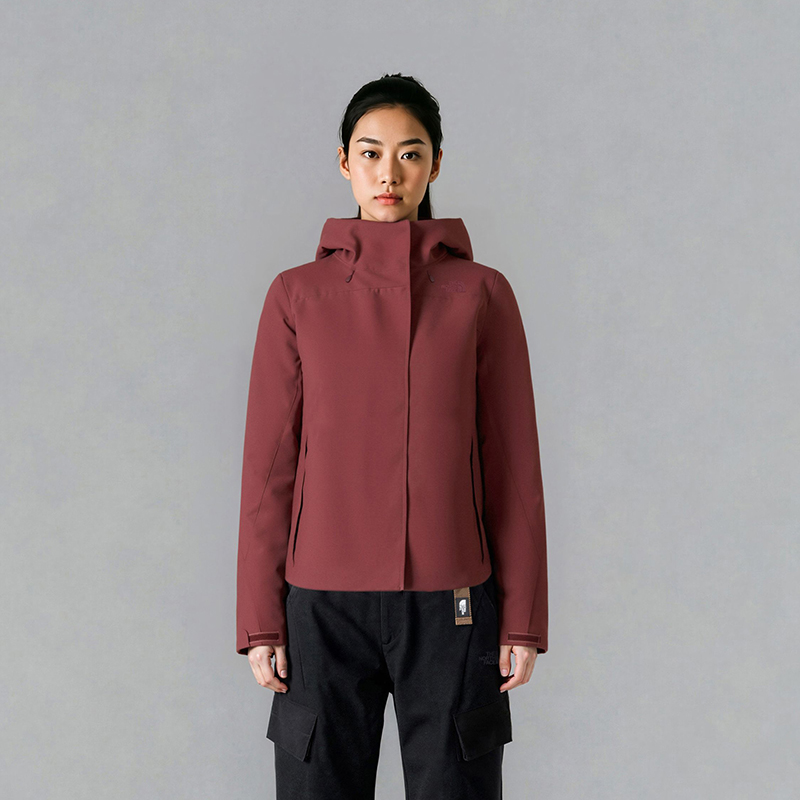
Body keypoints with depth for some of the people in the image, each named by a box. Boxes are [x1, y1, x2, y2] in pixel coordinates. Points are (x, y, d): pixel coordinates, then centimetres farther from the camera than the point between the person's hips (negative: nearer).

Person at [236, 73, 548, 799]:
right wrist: (260, 621, 1)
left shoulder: (482, 294, 2)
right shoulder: (298, 296, 3)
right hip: (324, 603, 1)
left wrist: (523, 620, 0)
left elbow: (512, 465, 2)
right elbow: (269, 467, 4)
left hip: (450, 603, 0)